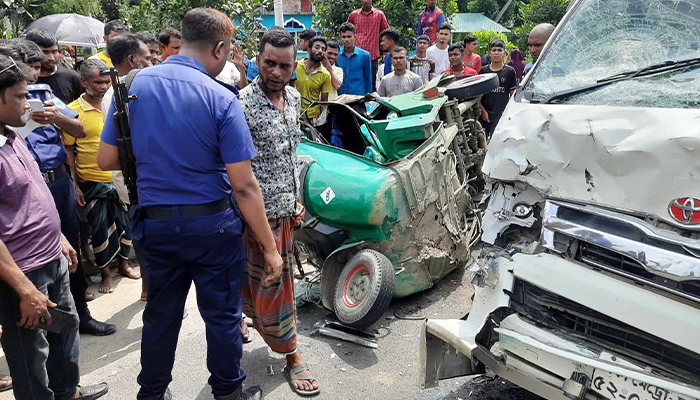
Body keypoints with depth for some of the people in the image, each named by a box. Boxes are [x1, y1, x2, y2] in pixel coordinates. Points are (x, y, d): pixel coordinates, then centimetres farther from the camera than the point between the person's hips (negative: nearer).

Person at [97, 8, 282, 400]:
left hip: (155, 224, 4)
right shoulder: (221, 98, -15)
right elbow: (243, 185, -17)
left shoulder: (134, 85, -2)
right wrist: (270, 247, -11)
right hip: (212, 225, -4)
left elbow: (106, 160, 2)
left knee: (161, 313, 20)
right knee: (222, 315, 14)